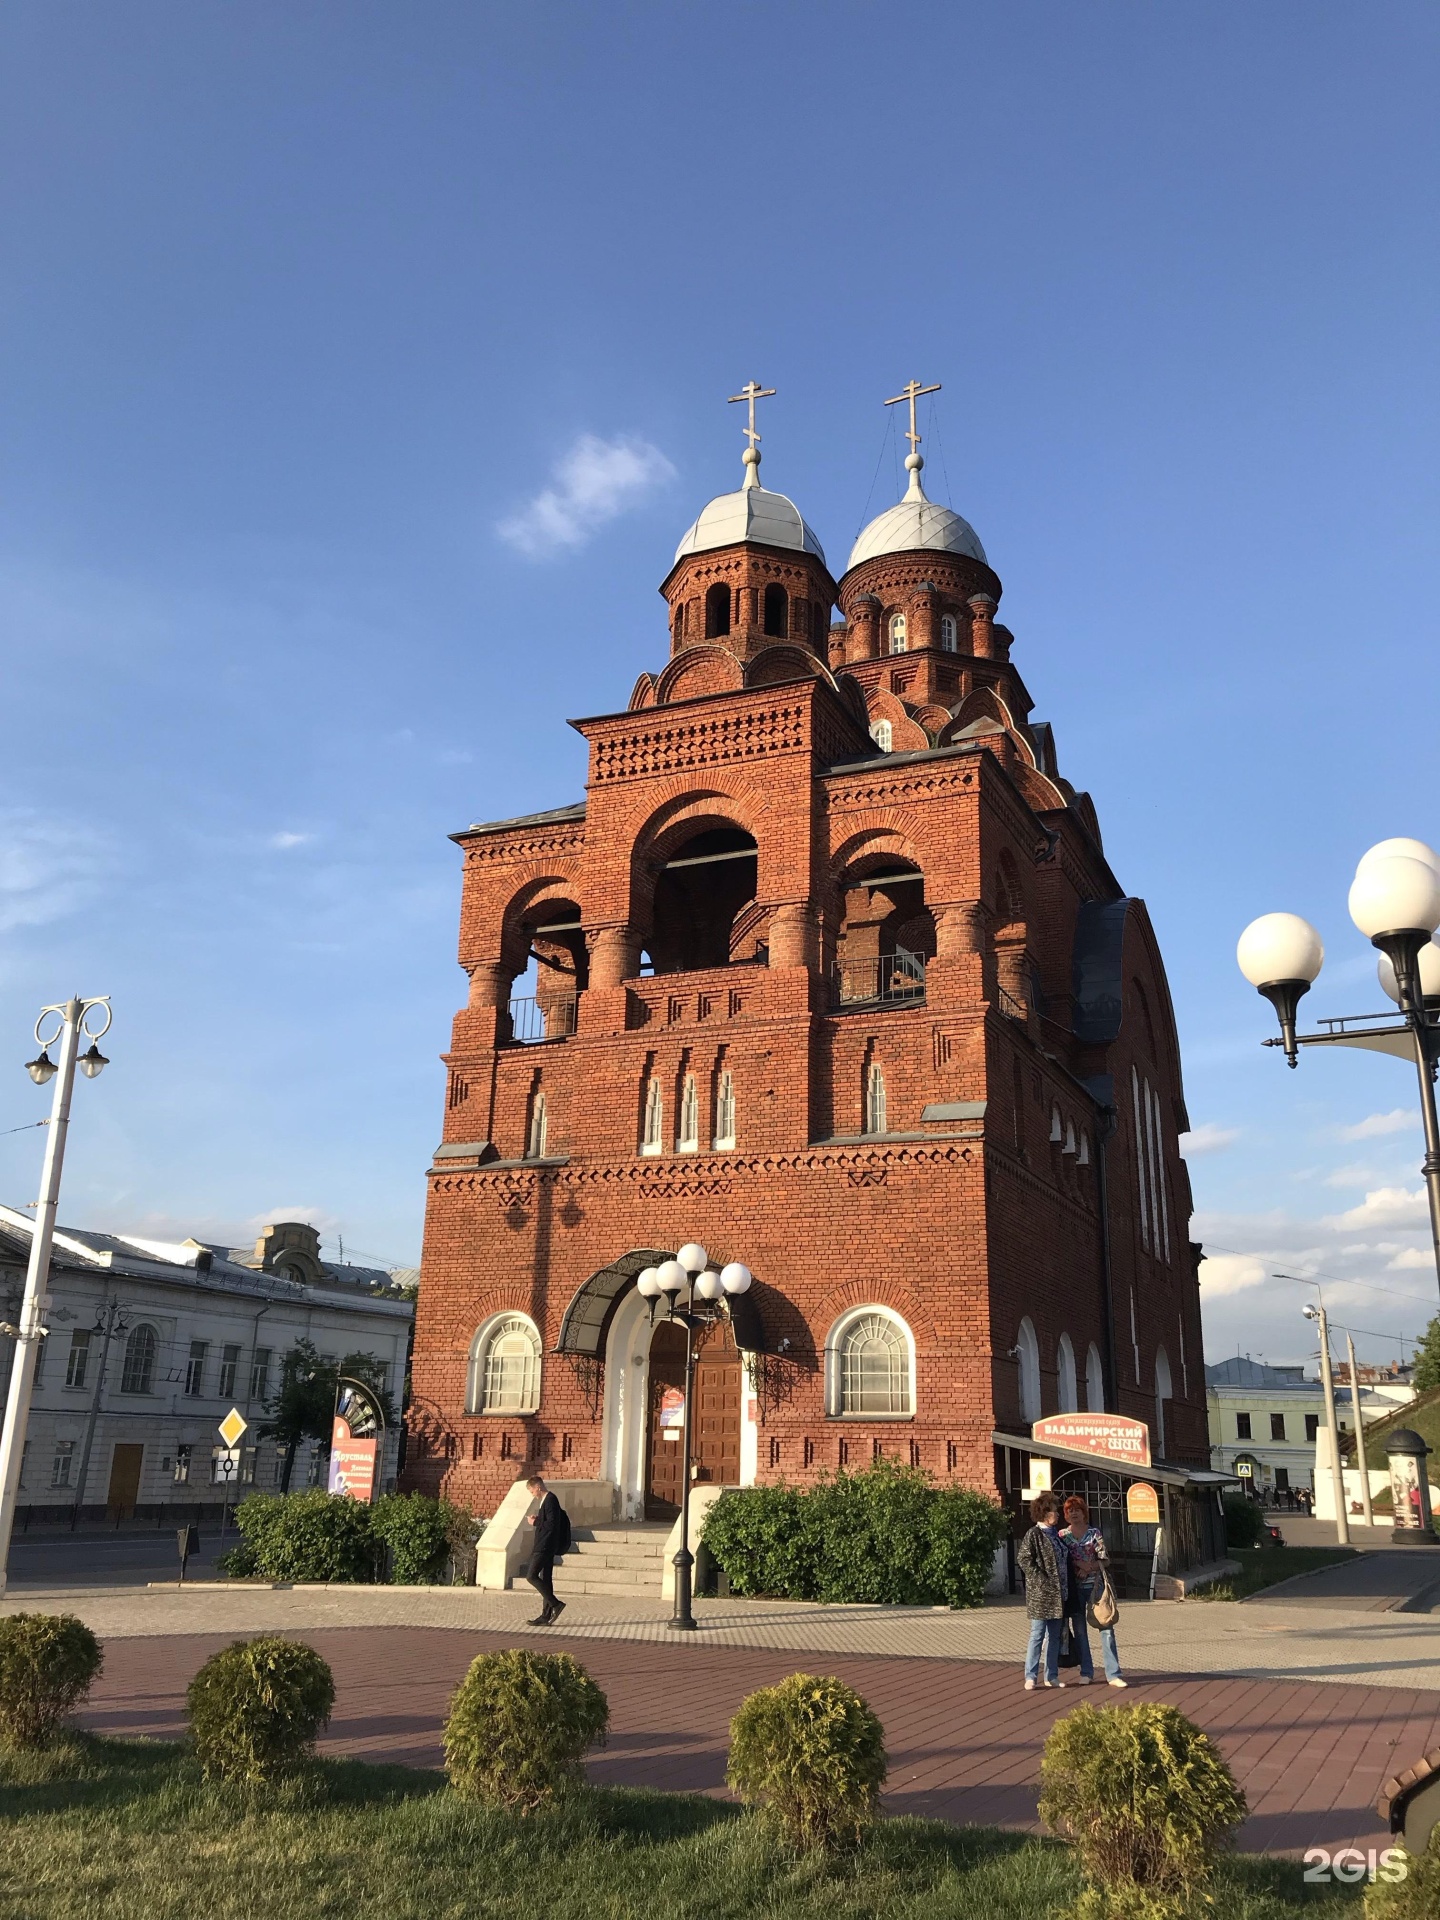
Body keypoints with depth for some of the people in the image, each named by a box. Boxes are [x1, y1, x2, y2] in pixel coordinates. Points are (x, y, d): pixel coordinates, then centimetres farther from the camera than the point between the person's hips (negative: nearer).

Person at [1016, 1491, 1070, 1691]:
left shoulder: (1056, 1534, 15)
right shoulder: (1034, 1535, -9)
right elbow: (1023, 1559, -16)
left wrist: (1066, 1587, 13)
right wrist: (1041, 1579, -19)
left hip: (1058, 1594, 8)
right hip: (1041, 1594, -8)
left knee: (1054, 1636, 12)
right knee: (1037, 1635, -6)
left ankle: (1052, 1676, 20)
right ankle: (1030, 1677, -2)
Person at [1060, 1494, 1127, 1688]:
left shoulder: (1094, 1533, 2)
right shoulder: (1062, 1535, 4)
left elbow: (1105, 1560, -1)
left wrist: (1089, 1567, -16)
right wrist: (1079, 1564, -15)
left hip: (1095, 1585, -1)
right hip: (1074, 1587, 1)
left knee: (1106, 1627, -5)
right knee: (1079, 1630, 6)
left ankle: (1113, 1674, -3)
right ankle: (1086, 1672, 17)